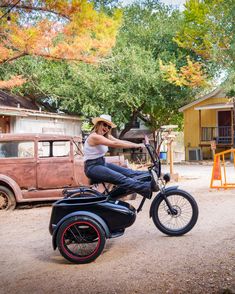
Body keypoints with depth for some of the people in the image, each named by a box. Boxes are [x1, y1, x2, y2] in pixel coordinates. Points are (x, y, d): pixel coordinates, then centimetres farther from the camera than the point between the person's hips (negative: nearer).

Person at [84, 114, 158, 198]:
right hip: (92, 167, -9)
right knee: (120, 178, -26)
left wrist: (138, 145, -17)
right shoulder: (94, 136, -19)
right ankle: (147, 188, -41)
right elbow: (115, 144, -28)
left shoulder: (106, 136, 10)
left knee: (127, 171, -9)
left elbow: (120, 141, -4)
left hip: (102, 163, 9)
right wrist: (135, 145, -31)